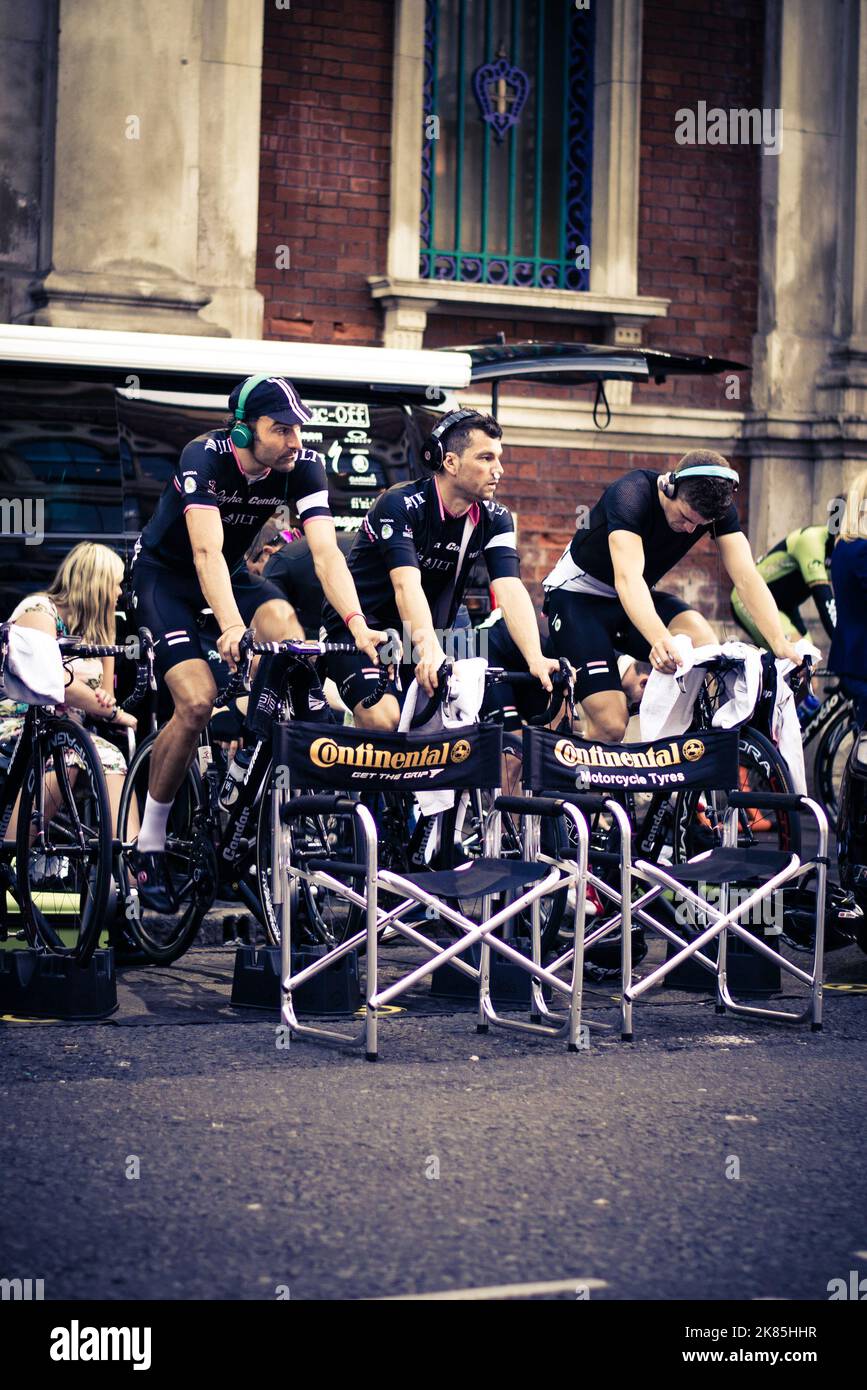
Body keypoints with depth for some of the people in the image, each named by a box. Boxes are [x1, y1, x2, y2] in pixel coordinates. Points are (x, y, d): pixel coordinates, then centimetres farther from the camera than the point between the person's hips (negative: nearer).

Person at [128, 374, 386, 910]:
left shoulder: (304, 465, -19)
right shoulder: (204, 458, -30)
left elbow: (326, 550, -27)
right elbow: (207, 551, -42)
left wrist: (356, 623, -42)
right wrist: (229, 626, -57)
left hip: (232, 571, 4)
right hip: (164, 571, -4)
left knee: (283, 623, -30)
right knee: (197, 700, -21)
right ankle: (149, 843, -6)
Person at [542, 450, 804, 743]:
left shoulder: (719, 507, -15)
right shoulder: (631, 495, -31)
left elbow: (746, 576, -22)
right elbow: (627, 577, -45)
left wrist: (780, 642, -38)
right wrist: (660, 639, -62)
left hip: (637, 598, 5)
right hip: (577, 597, -5)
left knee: (702, 641, -28)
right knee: (610, 727, -20)